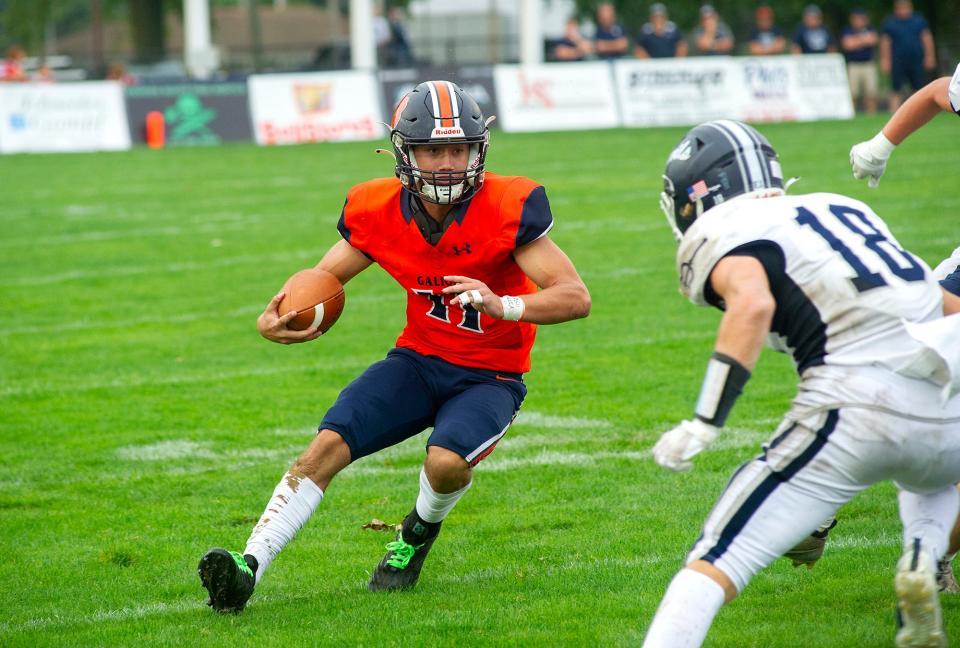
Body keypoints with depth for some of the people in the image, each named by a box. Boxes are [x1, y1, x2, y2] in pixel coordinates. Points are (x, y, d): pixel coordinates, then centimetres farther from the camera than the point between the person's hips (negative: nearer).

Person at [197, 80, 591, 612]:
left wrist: (502, 306, -40)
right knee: (328, 444, -16)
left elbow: (576, 297, -22)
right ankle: (248, 568, -17)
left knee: (446, 461, -30)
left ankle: (419, 533, 6)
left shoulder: (507, 209, -20)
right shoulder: (379, 212, -8)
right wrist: (277, 319, -18)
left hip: (489, 376, -3)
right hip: (419, 361, 4)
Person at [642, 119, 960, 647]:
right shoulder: (841, 208, 26)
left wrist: (701, 426, -20)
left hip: (857, 404, -6)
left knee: (717, 562, -3)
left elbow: (753, 304, -18)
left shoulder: (722, 236, 4)